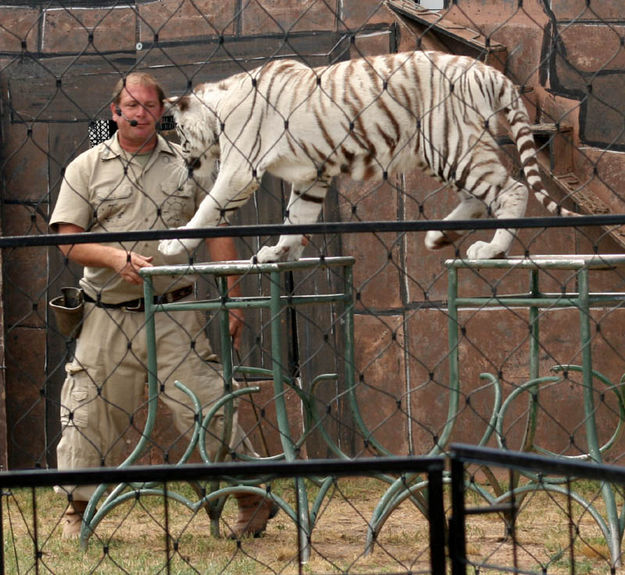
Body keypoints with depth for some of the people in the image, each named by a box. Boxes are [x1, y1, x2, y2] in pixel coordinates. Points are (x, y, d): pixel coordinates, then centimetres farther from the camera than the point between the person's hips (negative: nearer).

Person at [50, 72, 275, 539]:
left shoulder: (186, 164, 9)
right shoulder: (86, 168, 6)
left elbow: (218, 231, 10)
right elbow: (68, 240, 0)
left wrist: (232, 301, 3)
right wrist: (117, 259, -18)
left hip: (174, 315, 0)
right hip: (107, 317, 0)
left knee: (207, 407, -5)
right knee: (90, 414, 2)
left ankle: (253, 497, 6)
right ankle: (78, 510, 16)